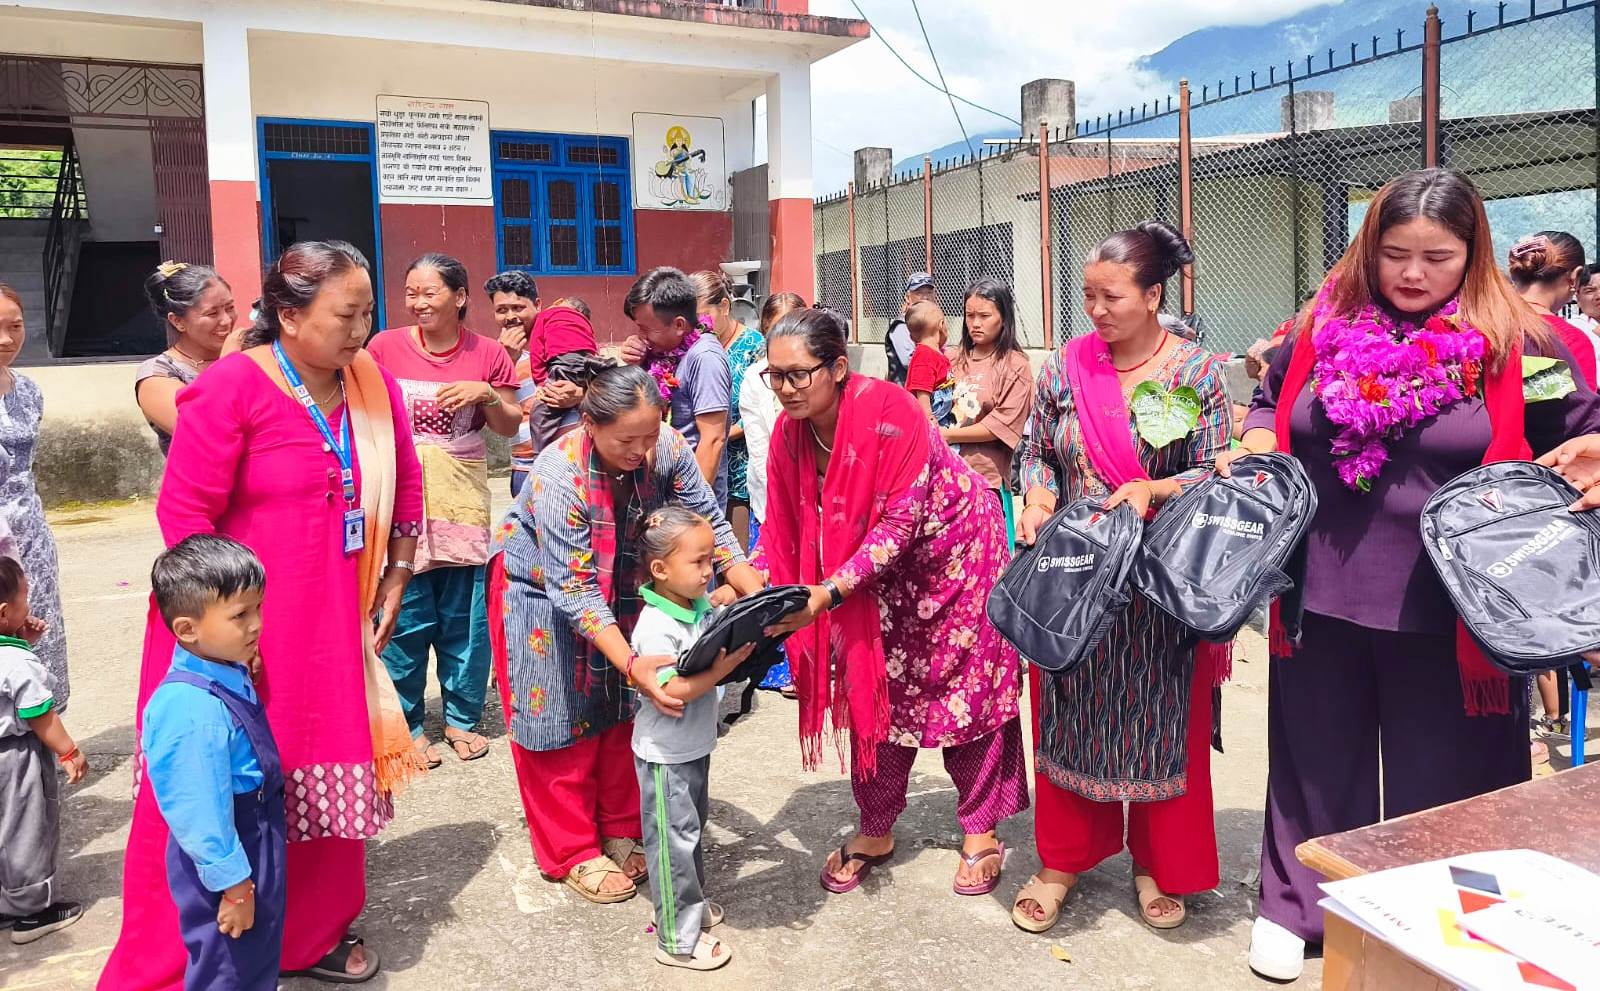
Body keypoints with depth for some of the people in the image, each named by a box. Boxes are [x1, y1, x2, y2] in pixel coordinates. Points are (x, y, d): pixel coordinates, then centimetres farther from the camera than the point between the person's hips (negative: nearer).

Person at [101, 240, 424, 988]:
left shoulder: (373, 386, 1)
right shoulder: (230, 388, -15)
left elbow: (405, 492, 13)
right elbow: (183, 513, -15)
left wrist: (394, 585, 12)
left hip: (331, 627, 6)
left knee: (326, 781, 17)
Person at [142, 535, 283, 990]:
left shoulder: (230, 676, -4)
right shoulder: (194, 711, -32)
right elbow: (201, 817, -28)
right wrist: (234, 885, -19)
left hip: (258, 846, 8)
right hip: (225, 865, -8)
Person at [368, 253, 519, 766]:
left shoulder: (487, 354, 1)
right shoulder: (385, 347, -2)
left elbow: (510, 427, 8)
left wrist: (487, 393, -10)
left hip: (463, 501, 1)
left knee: (465, 620, 8)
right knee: (404, 620, 4)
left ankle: (462, 718, 24)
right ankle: (407, 723, 20)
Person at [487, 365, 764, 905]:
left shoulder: (667, 448, -25)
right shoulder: (559, 476, -37)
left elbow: (712, 524, -18)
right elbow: (574, 592, -36)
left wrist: (758, 598, -32)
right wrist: (631, 664, -46)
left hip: (618, 586, 5)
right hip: (543, 591, -4)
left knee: (623, 709, 9)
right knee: (561, 716, 2)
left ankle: (621, 831, 26)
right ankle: (572, 853, 16)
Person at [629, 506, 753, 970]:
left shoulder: (702, 608, -2)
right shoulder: (654, 628, -26)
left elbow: (722, 646, 12)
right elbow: (672, 691, -30)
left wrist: (748, 638, -7)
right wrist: (721, 669, -30)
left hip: (696, 745, 8)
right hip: (665, 755, -8)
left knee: (693, 827, 24)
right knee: (674, 840, 3)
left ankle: (690, 903, 43)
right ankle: (677, 939, 16)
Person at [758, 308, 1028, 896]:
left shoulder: (889, 412, -31)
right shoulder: (790, 432, -12)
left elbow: (900, 522, -33)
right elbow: (781, 527, -7)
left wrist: (828, 593, -39)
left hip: (951, 553, -5)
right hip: (875, 572, 6)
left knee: (967, 688, 5)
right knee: (872, 689, 8)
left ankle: (980, 831, 21)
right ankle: (876, 831, 23)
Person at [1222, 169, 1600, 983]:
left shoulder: (1515, 344, -6)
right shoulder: (1321, 329, 2)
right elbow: (1269, 401, 18)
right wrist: (1253, 451, 0)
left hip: (1446, 610, -2)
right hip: (1322, 596, 3)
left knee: (1439, 782, 13)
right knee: (1317, 761, 18)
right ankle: (1295, 904, 37)